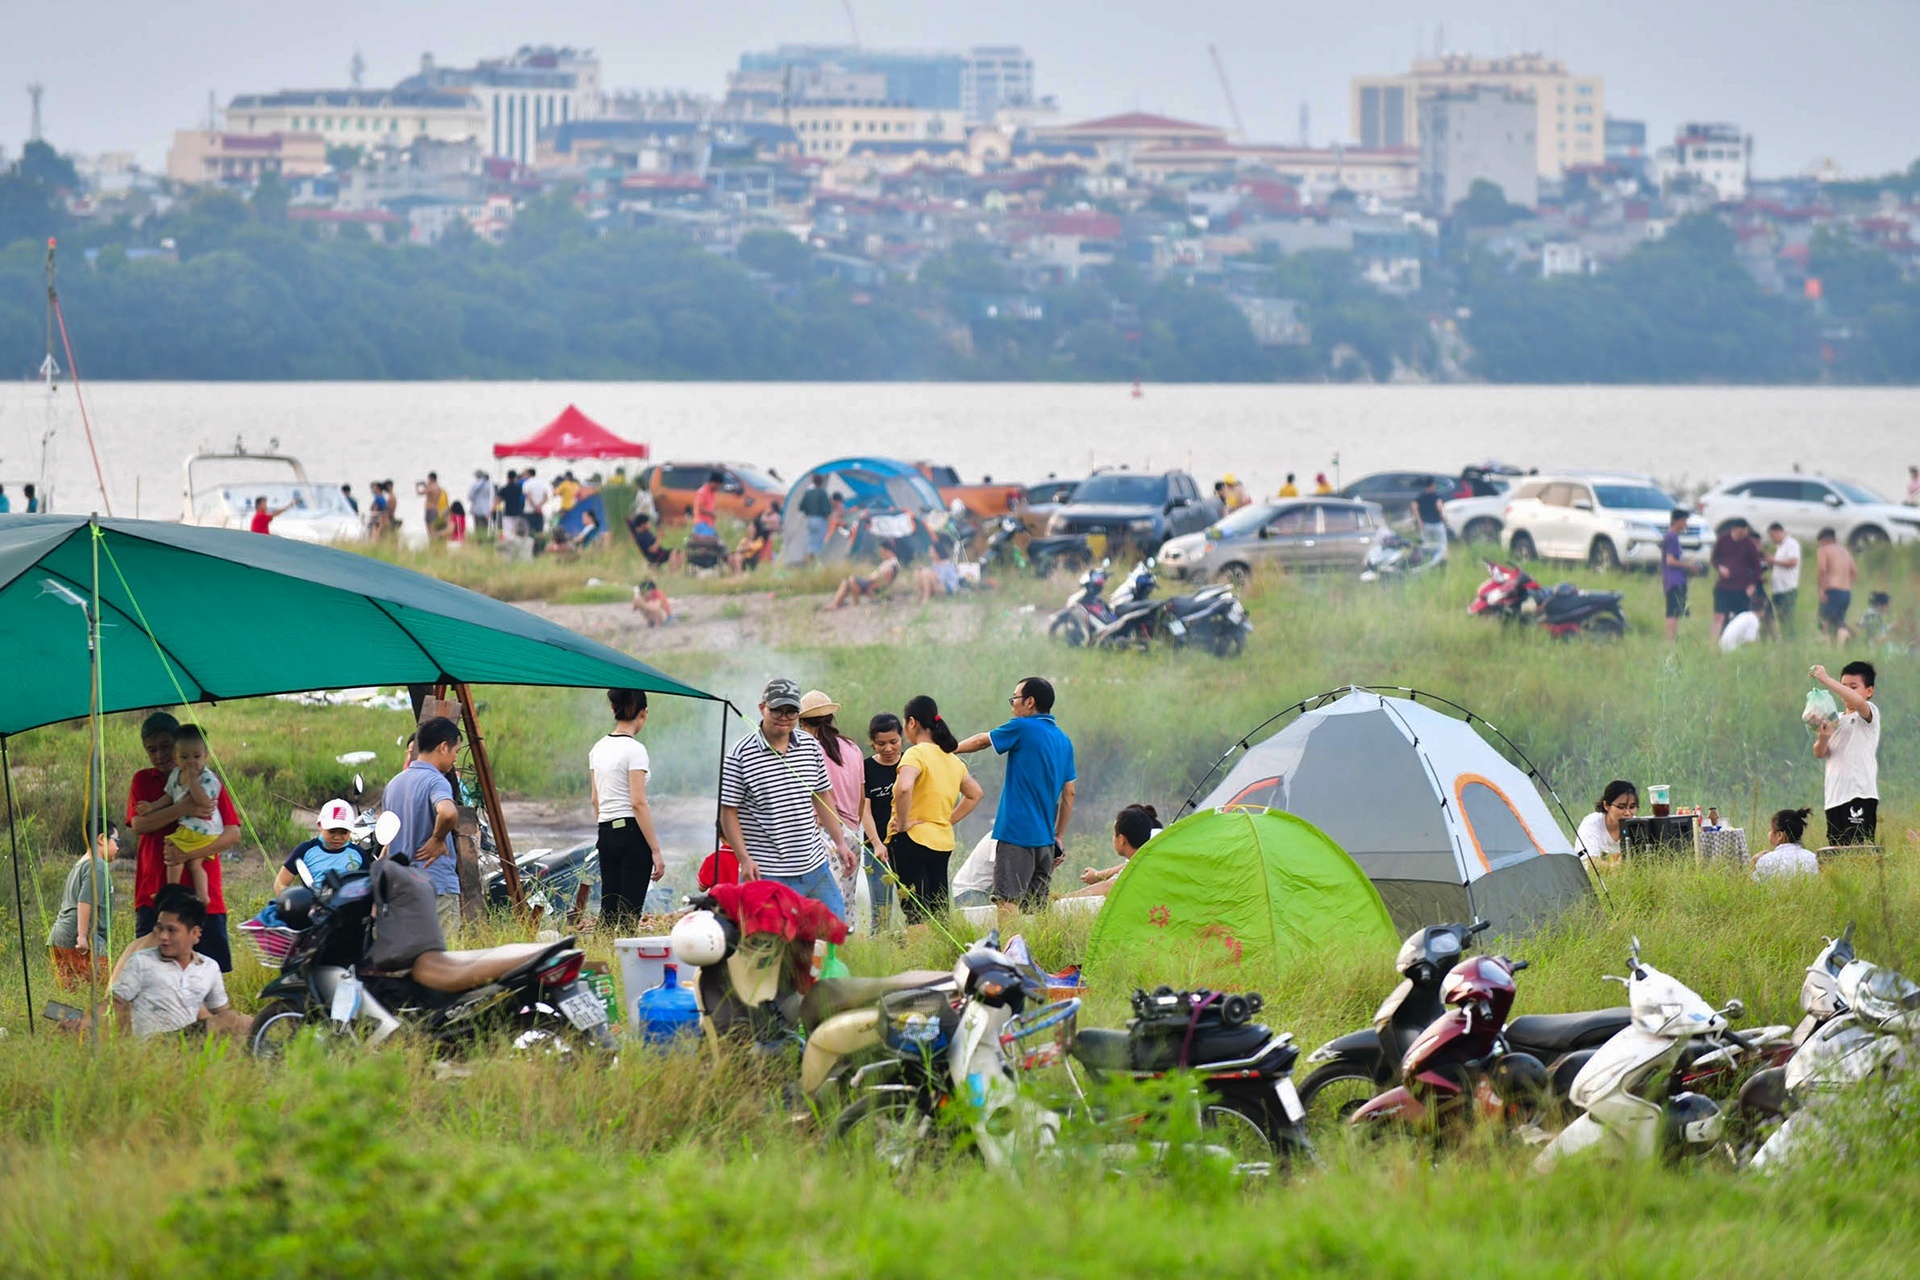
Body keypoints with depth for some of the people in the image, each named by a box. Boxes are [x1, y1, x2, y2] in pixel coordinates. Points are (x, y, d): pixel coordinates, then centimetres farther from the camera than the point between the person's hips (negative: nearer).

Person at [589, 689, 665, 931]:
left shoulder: (598, 748, 10)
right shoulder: (634, 750, -12)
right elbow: (638, 803, -16)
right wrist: (656, 850, -14)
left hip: (606, 832, 7)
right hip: (632, 833, -7)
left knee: (608, 910, 9)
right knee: (630, 911, -5)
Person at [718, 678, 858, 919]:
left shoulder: (811, 748, 9)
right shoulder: (740, 755, -8)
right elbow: (728, 812, -7)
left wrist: (840, 843, 18)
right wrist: (744, 859, -14)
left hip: (815, 867, 6)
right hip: (768, 875, -6)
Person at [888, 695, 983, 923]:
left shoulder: (916, 754, -11)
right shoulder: (952, 759, 13)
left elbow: (904, 787, -30)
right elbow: (975, 793, 26)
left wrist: (903, 823, -18)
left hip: (911, 842, -8)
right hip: (943, 843, 8)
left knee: (917, 915, -9)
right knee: (939, 913, 10)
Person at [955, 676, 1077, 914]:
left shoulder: (1022, 728, -8)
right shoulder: (1063, 740, 13)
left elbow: (981, 741, 6)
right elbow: (1069, 793, 16)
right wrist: (1059, 837, 21)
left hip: (1018, 834, -8)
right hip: (1046, 838, 8)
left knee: (1007, 903, -11)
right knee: (1037, 909, 9)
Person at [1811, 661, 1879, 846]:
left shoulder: (1869, 713, 2)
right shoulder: (1836, 720, 21)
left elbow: (1858, 701, -22)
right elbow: (1819, 754, 12)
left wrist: (1826, 680, -23)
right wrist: (1822, 738, -11)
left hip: (1860, 795, -7)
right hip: (1834, 797, 7)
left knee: (1859, 847, -14)